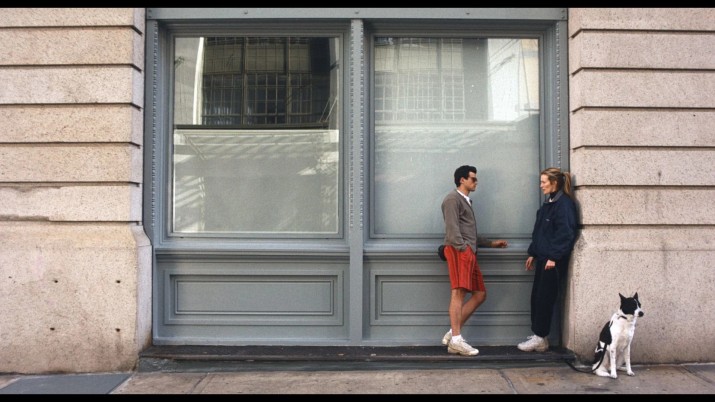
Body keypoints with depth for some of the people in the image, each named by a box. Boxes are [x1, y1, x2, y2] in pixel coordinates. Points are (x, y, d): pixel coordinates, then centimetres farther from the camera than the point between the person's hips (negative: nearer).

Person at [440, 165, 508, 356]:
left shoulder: (466, 201, 30)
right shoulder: (453, 199, -1)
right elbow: (452, 228, -14)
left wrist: (492, 243, 32)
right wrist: (463, 248, -23)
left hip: (469, 252, 10)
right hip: (459, 251, -10)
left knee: (480, 294, 5)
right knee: (459, 293, -14)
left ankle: (453, 332, 3)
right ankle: (456, 340, -16)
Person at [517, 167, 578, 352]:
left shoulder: (564, 204, -13)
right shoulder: (548, 203, 15)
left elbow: (565, 233, -19)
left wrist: (554, 257, -20)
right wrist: (532, 253, 19)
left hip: (553, 261, -9)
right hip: (542, 257, 9)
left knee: (544, 299, -2)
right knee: (536, 297, 10)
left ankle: (540, 338, 8)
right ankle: (538, 337, 18)